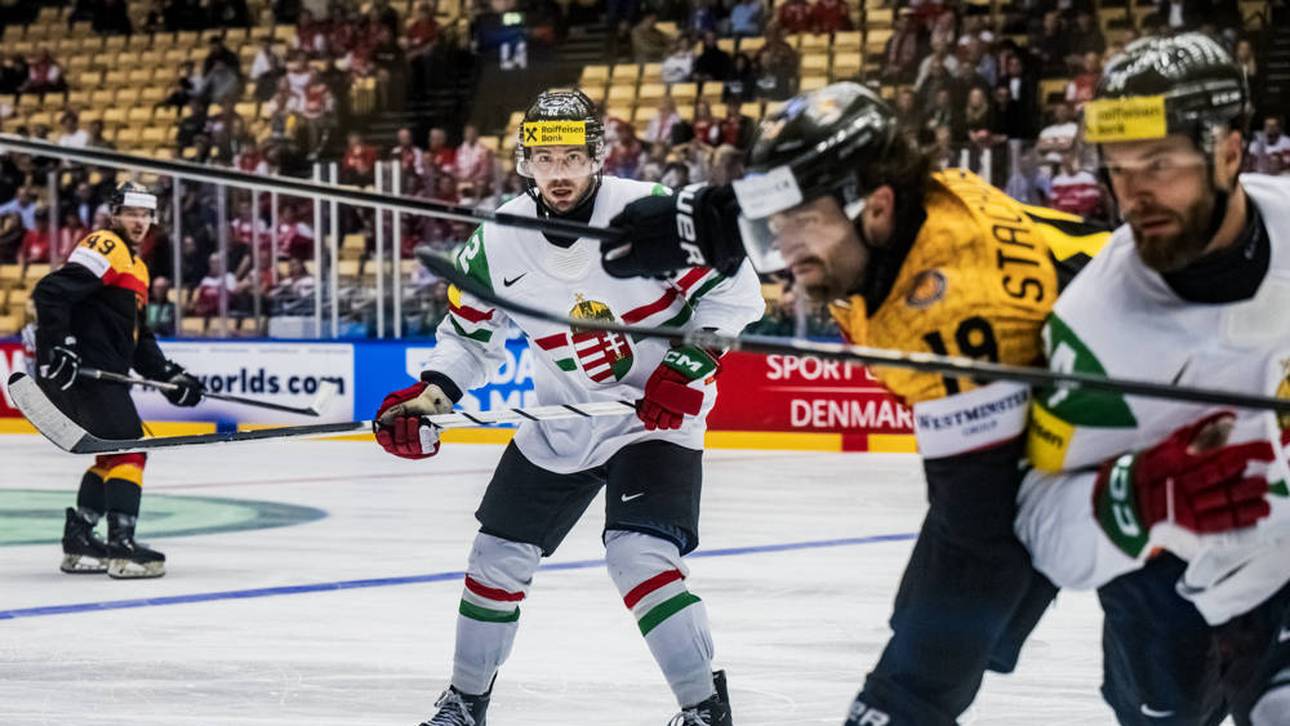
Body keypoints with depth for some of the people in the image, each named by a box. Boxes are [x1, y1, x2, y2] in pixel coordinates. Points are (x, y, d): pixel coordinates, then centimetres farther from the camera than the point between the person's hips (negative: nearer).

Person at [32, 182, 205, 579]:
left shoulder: (136, 266, 24)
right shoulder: (105, 248, -9)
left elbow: (138, 336, 27)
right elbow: (50, 292, -20)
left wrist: (168, 375, 16)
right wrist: (57, 346, -25)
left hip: (103, 371, 10)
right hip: (79, 368, -10)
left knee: (114, 454, 17)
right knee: (128, 450, -12)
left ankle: (78, 540, 20)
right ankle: (121, 546, -15)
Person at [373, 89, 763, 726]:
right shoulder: (496, 245, -8)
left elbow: (733, 288, -13)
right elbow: (469, 332, 6)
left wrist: (686, 366, -20)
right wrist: (431, 395, -11)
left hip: (659, 413, -5)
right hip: (559, 427, 5)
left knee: (638, 556, -23)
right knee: (500, 551, 10)